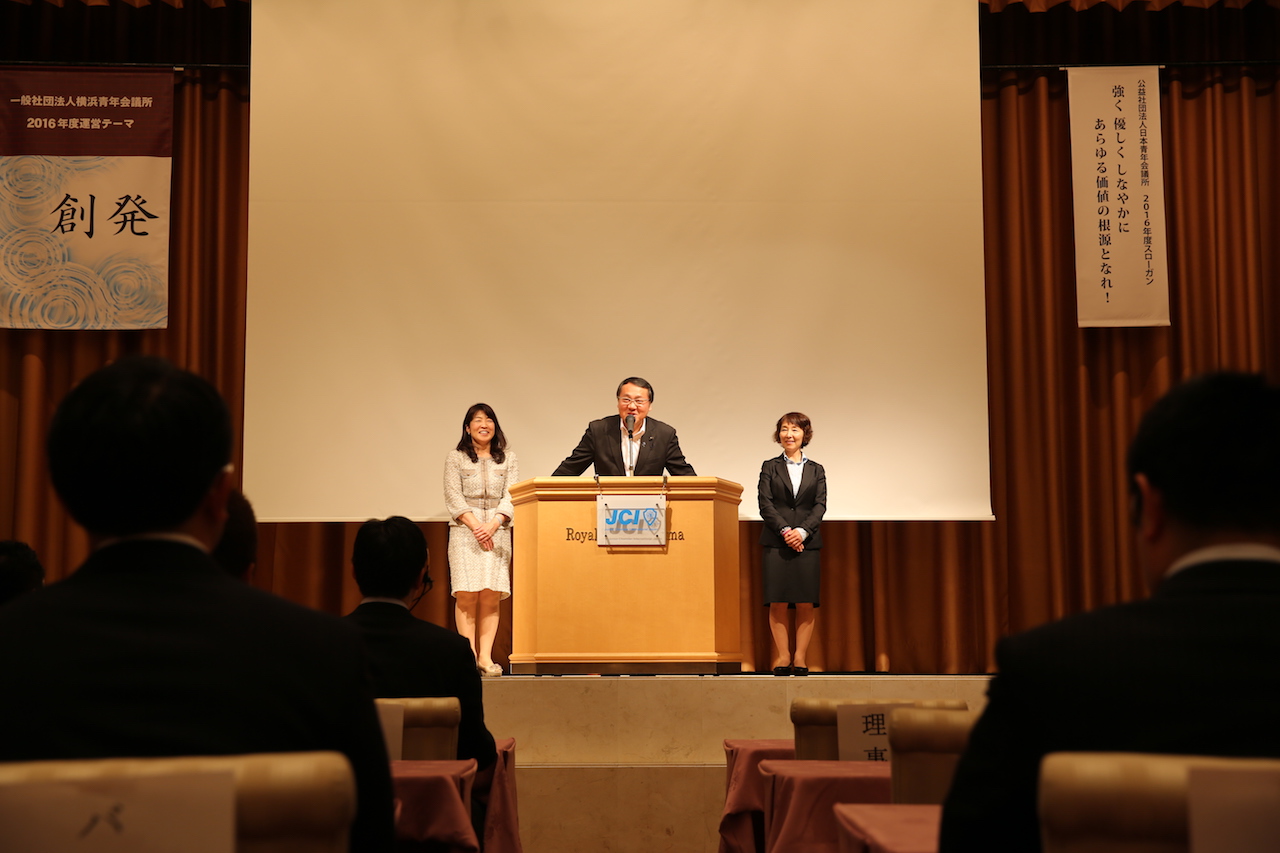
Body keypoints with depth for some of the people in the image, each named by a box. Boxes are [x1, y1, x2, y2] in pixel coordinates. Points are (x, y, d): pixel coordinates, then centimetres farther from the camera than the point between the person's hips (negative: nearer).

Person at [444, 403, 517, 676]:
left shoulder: (508, 459, 13)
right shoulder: (455, 458, 9)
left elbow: (511, 497, 3)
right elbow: (453, 497, 0)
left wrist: (492, 525, -12)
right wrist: (475, 526, -12)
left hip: (497, 531, 1)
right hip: (464, 530, -1)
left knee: (491, 595, -7)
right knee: (466, 594, -10)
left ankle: (485, 657, -7)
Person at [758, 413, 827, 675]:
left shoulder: (816, 470, 14)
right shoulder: (770, 467, 11)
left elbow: (820, 505, 4)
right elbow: (765, 504, 1)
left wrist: (802, 531, -12)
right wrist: (784, 530, -13)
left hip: (807, 542, 1)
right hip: (776, 542, -1)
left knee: (805, 604, -3)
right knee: (778, 604, -5)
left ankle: (800, 658, 3)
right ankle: (782, 658, 0)